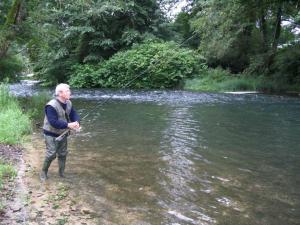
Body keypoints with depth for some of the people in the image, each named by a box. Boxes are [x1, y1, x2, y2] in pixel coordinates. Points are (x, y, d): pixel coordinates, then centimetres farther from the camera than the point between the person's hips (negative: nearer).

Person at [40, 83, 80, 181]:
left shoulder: (68, 103, -1)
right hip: (51, 134, -7)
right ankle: (44, 172, 16)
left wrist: (76, 122, -24)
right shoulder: (51, 106, -27)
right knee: (51, 155, -6)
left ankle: (62, 173, 29)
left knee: (63, 154, 14)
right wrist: (68, 125, -36)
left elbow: (74, 115, -1)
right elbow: (54, 122, -32)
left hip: (63, 134, 7)